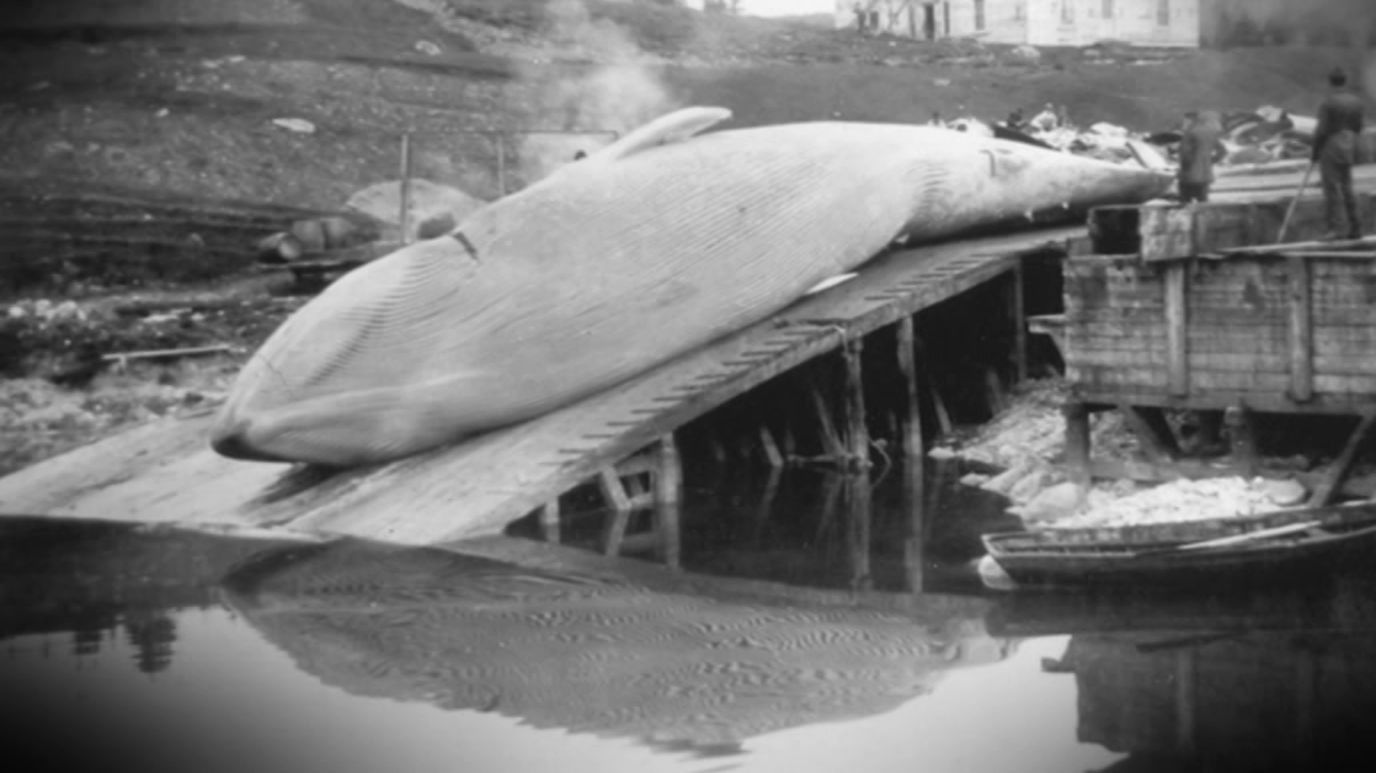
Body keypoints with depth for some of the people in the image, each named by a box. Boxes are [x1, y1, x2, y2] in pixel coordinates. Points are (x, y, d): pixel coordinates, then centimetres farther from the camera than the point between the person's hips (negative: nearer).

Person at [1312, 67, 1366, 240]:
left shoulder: (1328, 102, -15)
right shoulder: (1356, 101, 5)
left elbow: (1322, 130, -16)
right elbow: (1357, 127, 9)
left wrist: (1315, 152, -6)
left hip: (1330, 148, -7)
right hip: (1348, 148, 7)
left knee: (1333, 189, -6)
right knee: (1346, 189, 12)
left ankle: (1337, 228, -10)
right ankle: (1354, 227, 11)